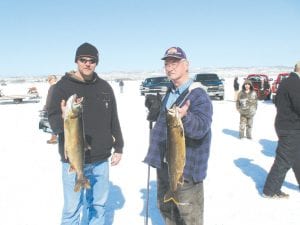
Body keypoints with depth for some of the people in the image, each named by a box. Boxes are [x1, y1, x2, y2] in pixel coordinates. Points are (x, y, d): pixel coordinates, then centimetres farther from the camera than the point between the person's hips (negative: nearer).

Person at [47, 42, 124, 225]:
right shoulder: (63, 86, -5)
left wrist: (118, 147, 11)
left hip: (101, 159, 4)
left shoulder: (105, 87, 8)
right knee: (73, 207, 4)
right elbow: (53, 122, -11)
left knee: (98, 204, 15)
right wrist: (64, 118, -33)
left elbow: (114, 120, 14)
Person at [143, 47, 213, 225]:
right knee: (166, 209, 23)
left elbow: (201, 127, -31)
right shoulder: (170, 93, 9)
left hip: (186, 168, -8)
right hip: (165, 165, 8)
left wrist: (185, 117, -48)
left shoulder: (199, 95, -15)